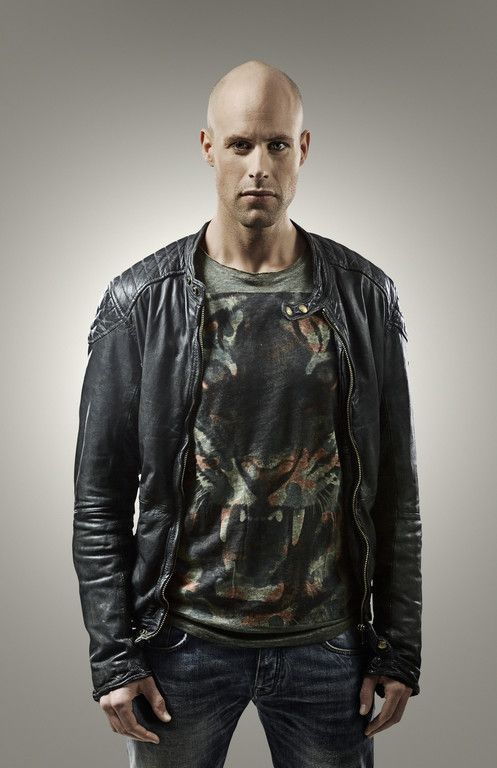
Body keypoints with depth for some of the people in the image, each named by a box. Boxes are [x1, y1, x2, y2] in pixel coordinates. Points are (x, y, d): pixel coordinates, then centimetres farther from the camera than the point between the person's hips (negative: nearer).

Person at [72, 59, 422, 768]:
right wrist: (113, 657, -6)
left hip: (327, 642, 1)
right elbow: (100, 499, -3)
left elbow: (395, 489, 2)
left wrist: (399, 651, 1)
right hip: (185, 642, -1)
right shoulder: (140, 301, -6)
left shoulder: (366, 296, -2)